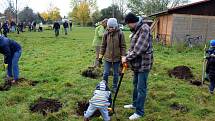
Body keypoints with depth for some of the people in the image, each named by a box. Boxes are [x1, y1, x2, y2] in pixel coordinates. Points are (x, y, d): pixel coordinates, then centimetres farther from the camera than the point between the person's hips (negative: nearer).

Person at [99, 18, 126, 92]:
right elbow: (103, 45, 5)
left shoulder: (120, 33, -9)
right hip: (107, 57, 1)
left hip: (117, 58, -1)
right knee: (105, 73, 7)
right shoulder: (106, 34, -4)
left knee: (116, 74, 12)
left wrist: (123, 57, -7)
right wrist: (101, 56, 5)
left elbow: (123, 46, -4)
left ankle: (115, 87, 29)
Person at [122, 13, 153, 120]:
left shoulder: (144, 29, -19)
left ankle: (139, 112, 10)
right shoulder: (136, 30, 11)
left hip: (143, 63, -10)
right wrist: (127, 57, 2)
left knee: (141, 88, -1)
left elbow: (139, 49, -25)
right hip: (137, 63, 10)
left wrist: (127, 58, -16)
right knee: (136, 85, 22)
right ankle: (135, 104, 40)